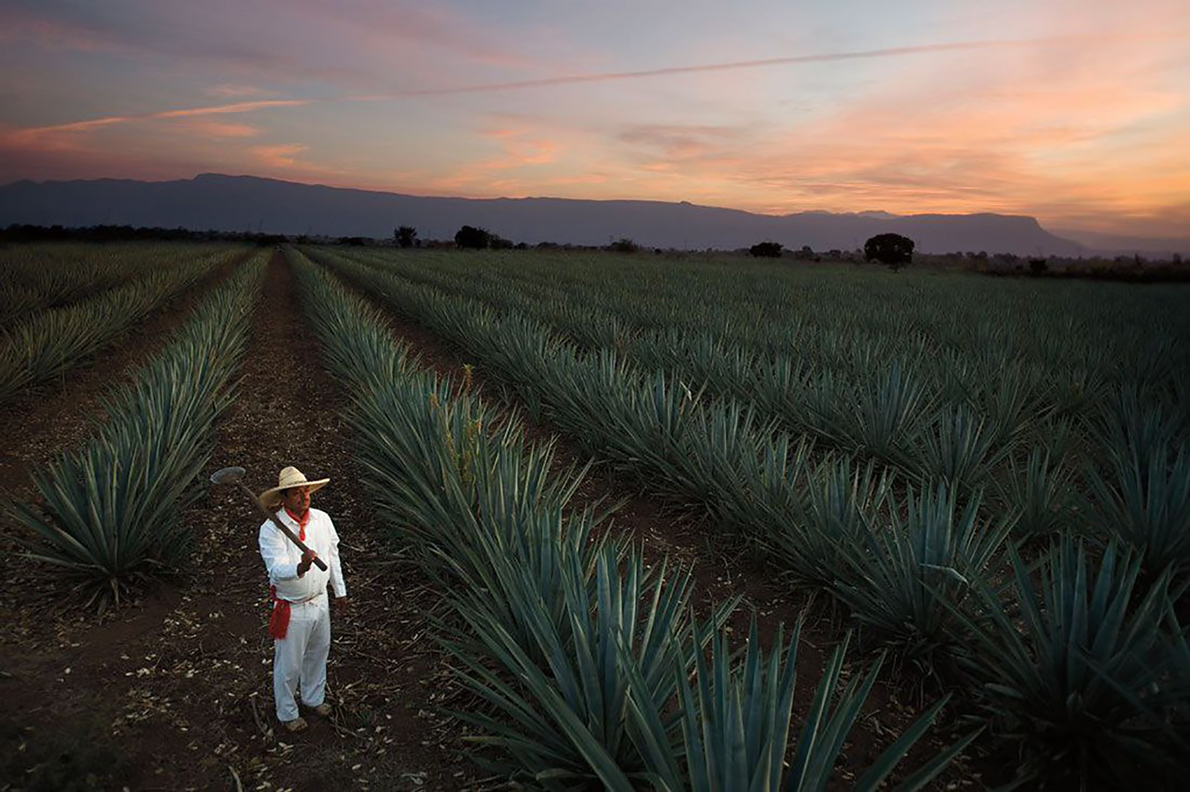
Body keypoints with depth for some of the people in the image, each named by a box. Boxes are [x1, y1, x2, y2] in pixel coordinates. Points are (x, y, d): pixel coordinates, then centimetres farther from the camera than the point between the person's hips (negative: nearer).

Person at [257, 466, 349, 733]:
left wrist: (340, 591, 14)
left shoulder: (322, 519, -5)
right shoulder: (271, 529, -22)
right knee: (289, 665, 11)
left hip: (320, 600, 5)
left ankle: (314, 698, 49)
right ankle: (287, 713, 35)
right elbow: (277, 570, -33)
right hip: (291, 608, -5)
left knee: (318, 654, 24)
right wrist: (301, 568, -54)